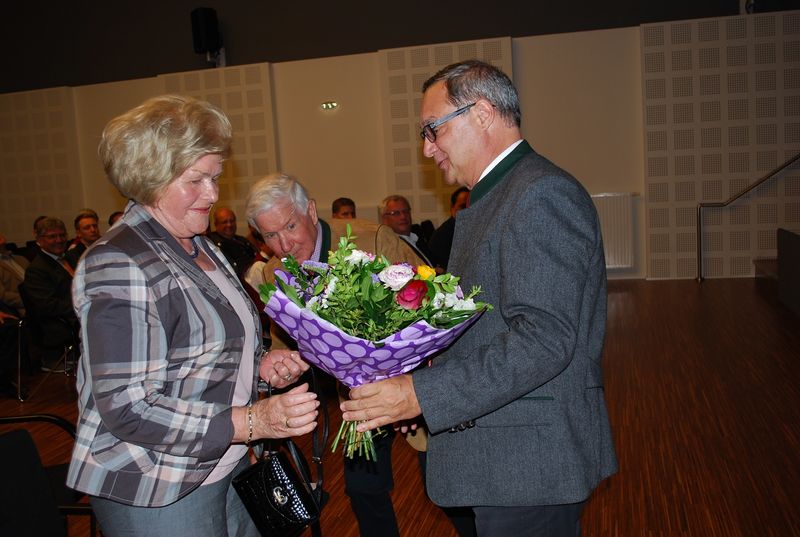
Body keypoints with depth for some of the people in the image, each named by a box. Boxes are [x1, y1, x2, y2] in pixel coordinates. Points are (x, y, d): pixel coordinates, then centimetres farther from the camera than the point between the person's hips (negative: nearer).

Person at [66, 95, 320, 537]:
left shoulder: (198, 246, 8)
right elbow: (127, 410, -24)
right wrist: (252, 421, -30)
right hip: (156, 496, -8)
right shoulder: (119, 266, -21)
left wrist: (259, 366, 0)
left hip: (220, 469, 8)